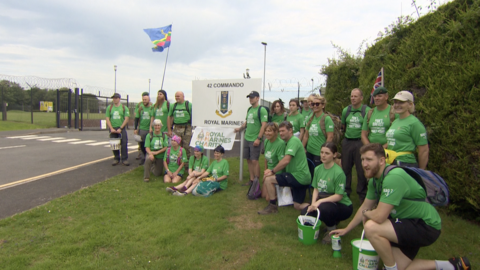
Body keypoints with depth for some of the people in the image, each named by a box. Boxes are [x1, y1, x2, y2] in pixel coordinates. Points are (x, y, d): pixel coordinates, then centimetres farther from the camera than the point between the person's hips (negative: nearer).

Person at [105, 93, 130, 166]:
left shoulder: (124, 108, 3)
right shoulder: (109, 107, 9)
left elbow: (126, 119, -3)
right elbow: (107, 119, 5)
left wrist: (120, 128, -11)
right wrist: (111, 128, -8)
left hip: (121, 128, -2)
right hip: (112, 129, 2)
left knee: (124, 143, -10)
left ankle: (124, 159, -3)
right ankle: (116, 159, 15)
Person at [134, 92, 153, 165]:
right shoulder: (140, 107, 2)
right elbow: (136, 118, 7)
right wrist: (135, 128, 4)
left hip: (150, 129, -2)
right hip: (141, 129, 3)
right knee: (141, 144, 10)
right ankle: (145, 156, 28)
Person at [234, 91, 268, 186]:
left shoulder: (262, 110, -9)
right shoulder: (249, 109, 14)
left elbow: (264, 125, -15)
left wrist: (258, 138, -20)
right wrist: (240, 128, 9)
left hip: (255, 140, -7)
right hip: (247, 138, 8)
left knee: (254, 160, -5)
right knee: (249, 160, 11)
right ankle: (251, 179, 22)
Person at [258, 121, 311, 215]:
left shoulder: (294, 140, -15)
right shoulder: (289, 142, 17)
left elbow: (286, 161, -25)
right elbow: (286, 162, 19)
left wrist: (272, 172, -14)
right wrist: (273, 170, 7)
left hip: (298, 176, -11)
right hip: (303, 178, 11)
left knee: (268, 179, -12)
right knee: (298, 206, 18)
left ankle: (272, 206, 1)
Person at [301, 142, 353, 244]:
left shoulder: (338, 172, -22)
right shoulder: (318, 169, 0)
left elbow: (339, 196, -21)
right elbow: (316, 189, 3)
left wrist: (320, 201, -29)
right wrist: (313, 203, -14)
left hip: (342, 205, -7)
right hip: (324, 201, 7)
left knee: (323, 208, -35)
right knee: (305, 212, -10)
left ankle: (332, 230, -2)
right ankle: (333, 220, 15)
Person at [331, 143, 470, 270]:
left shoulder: (393, 177, -29)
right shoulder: (374, 179, 1)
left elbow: (379, 216, -33)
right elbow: (365, 207, 13)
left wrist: (366, 213, -9)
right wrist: (346, 230, 19)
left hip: (426, 226, -10)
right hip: (409, 224, 10)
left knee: (371, 227, -28)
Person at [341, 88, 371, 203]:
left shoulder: (367, 110, -6)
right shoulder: (346, 110, 8)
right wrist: (349, 134, 13)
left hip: (360, 142, -4)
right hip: (347, 142, 4)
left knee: (361, 169, 2)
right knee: (345, 168, 11)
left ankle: (362, 194, 16)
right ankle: (345, 192, 25)